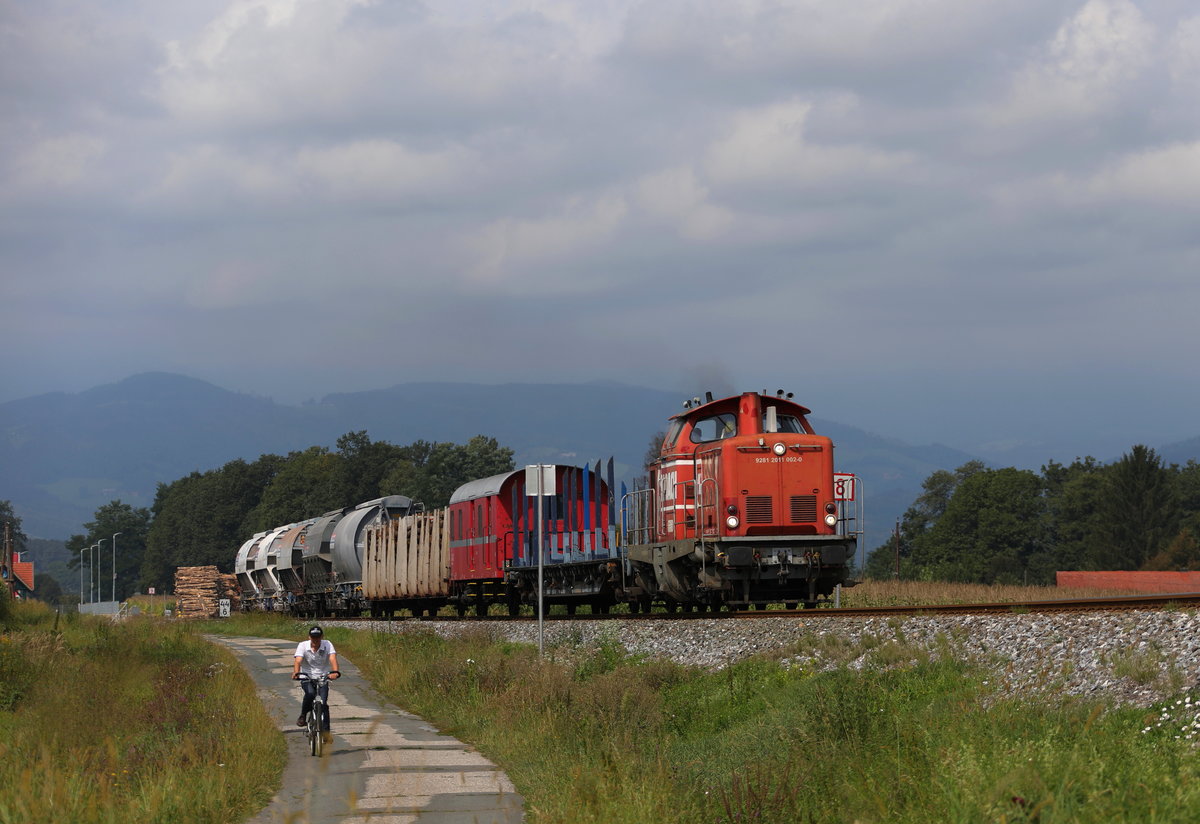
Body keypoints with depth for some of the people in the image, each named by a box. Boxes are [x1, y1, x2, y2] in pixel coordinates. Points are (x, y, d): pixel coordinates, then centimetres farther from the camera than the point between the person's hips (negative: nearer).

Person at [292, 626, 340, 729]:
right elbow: (298, 661, -23)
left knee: (323, 704, -12)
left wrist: (335, 672, -45)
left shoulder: (327, 645, -9)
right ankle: (303, 715, -7)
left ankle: (325, 732, -5)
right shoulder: (302, 646, -10)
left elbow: (333, 658, -25)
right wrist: (296, 673, -45)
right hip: (307, 677, -1)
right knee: (310, 693, -32)